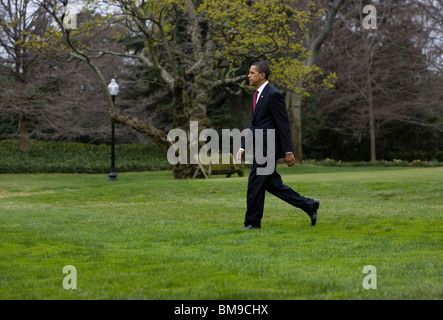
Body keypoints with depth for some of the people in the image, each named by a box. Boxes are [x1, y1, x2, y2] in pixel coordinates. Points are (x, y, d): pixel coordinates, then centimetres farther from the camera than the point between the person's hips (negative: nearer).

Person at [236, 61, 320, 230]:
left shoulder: (274, 95, -14)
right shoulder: (257, 95, 16)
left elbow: (283, 124, -16)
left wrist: (288, 151, -18)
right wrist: (243, 147, 14)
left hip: (269, 147, -10)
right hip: (261, 148, 10)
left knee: (255, 183, -6)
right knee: (272, 184, 12)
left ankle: (253, 222, 3)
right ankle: (309, 205, 19)